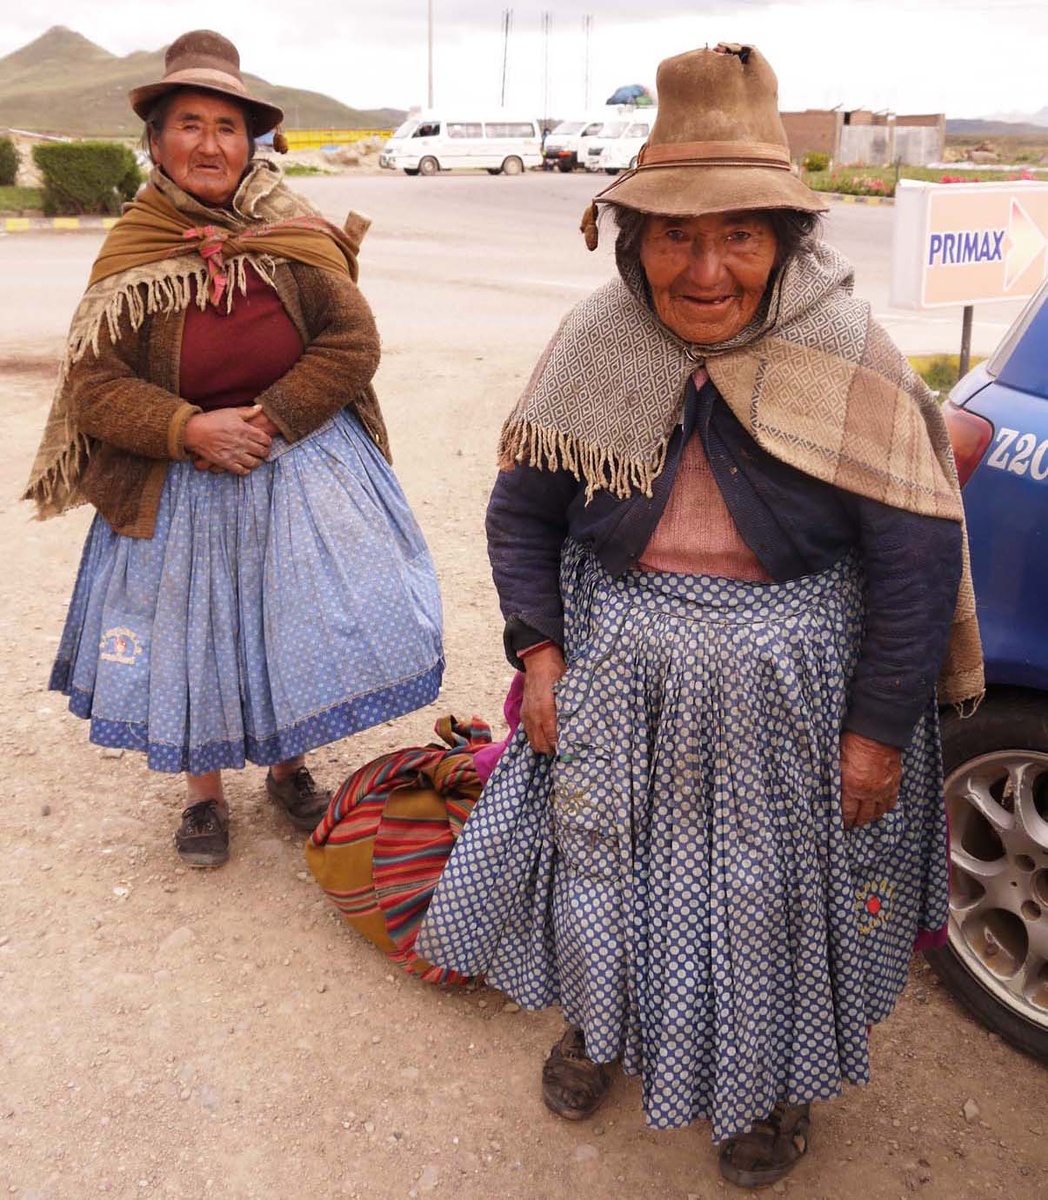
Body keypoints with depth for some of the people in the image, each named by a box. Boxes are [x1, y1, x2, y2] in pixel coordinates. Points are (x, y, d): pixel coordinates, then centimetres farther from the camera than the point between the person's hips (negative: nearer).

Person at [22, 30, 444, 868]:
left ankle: (288, 768, 32)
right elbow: (93, 385, -7)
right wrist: (192, 429, -21)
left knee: (303, 622, 4)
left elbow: (354, 342, -7)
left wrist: (270, 419, -16)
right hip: (182, 486, 0)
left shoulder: (296, 239, -4)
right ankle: (205, 794, 31)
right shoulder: (130, 256, -5)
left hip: (302, 471, 0)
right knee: (193, 632, 9)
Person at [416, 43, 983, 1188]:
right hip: (618, 670, 3)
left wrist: (880, 729, -12)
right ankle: (600, 1022, 51)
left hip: (788, 685, -2)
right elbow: (522, 509, 3)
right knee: (603, 851, 19)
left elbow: (918, 559, -12)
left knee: (776, 885, 14)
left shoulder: (846, 361, -15)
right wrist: (539, 648, -6)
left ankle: (776, 1081, 44)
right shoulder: (597, 345, -6)